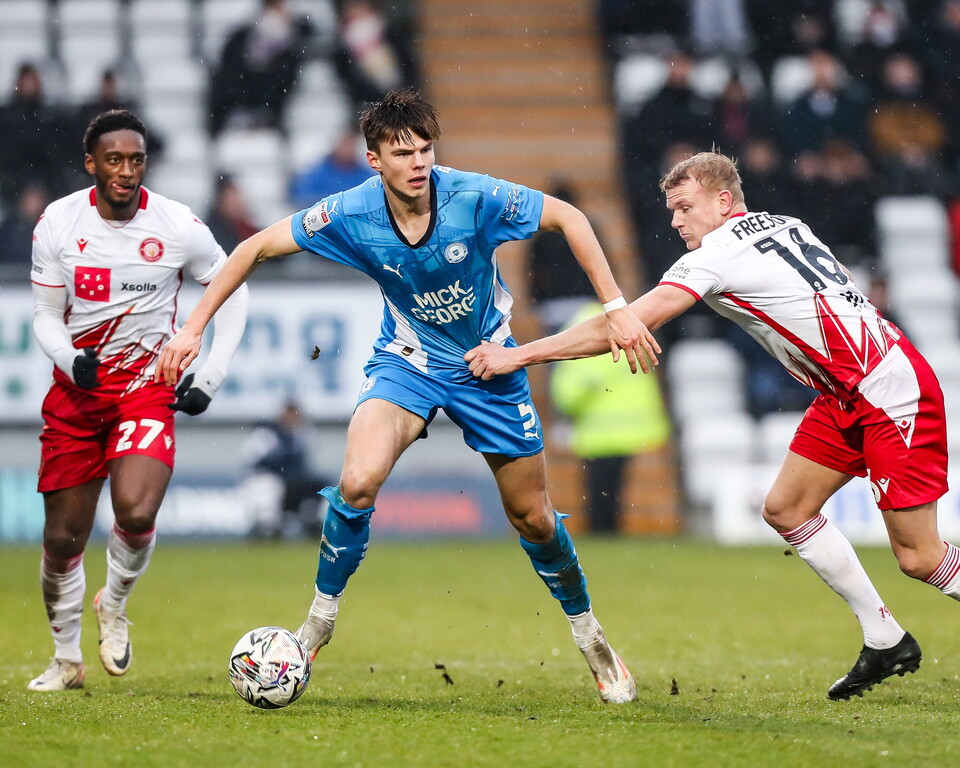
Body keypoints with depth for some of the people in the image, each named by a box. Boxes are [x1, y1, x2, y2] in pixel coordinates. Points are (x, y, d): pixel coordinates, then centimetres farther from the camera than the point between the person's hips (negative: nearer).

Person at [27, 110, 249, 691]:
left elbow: (233, 290, 6)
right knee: (63, 538, 2)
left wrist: (212, 377, 0)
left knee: (136, 512, -26)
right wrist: (71, 359, -20)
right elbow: (46, 316, 2)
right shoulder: (58, 223, -5)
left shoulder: (178, 226, -8)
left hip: (148, 387, -2)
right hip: (76, 389, 2)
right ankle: (67, 659, 25)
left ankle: (115, 605, 6)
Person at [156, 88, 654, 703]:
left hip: (489, 364, 0)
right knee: (358, 482, -26)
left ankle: (588, 632, 33)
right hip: (407, 360, 0)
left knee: (532, 516, 7)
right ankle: (321, 618, -4)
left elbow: (567, 216, -13)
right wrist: (194, 328, -12)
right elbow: (258, 248, -10)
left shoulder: (473, 197, -24)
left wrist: (615, 307, -17)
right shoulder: (352, 214, -21)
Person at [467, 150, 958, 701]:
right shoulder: (786, 226, 11)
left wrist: (518, 355, -14)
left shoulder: (719, 254, -14)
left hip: (893, 395, -10)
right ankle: (885, 642, 15)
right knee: (786, 510, 8)